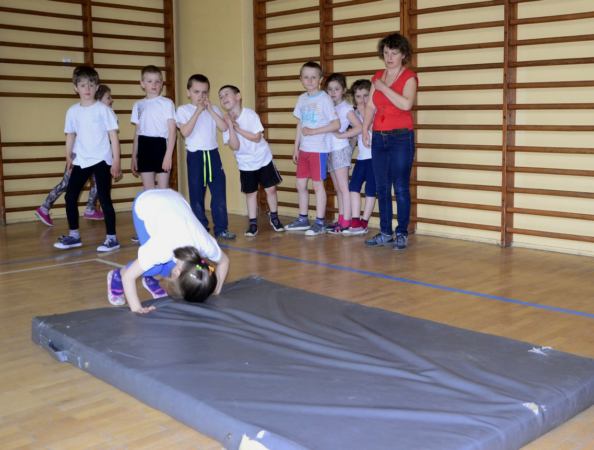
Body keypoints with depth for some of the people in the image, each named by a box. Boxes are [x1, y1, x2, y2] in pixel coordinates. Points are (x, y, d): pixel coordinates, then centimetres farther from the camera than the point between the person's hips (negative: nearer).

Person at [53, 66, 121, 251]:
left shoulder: (103, 109, -4)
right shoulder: (72, 111, 7)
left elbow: (113, 137, -4)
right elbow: (71, 136, 14)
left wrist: (116, 162, -9)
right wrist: (68, 156, 1)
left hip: (101, 160, -4)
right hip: (81, 161, 5)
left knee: (104, 198, -4)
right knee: (70, 196, 5)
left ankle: (111, 237, 4)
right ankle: (74, 235, 19)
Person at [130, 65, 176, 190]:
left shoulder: (167, 103, -2)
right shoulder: (138, 105, 12)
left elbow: (172, 131, -6)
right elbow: (137, 132, 15)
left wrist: (168, 155, -15)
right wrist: (134, 157, 12)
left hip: (161, 146, -4)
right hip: (145, 148, 4)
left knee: (163, 191, 0)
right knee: (147, 192, 7)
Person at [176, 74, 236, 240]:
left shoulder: (213, 109, 9)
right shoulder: (183, 110, -2)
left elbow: (224, 127, -6)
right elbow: (185, 132, -17)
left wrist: (210, 109, -10)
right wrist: (198, 111, -17)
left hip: (213, 155, 3)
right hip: (195, 156, -3)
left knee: (219, 192, 1)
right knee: (196, 195, 4)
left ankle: (221, 228, 10)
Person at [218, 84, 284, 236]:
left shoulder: (250, 114, -14)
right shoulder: (226, 121, -9)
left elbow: (257, 138, -19)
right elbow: (235, 146, -17)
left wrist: (237, 128, -19)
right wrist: (230, 126, -26)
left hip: (263, 158, -1)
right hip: (245, 164, 2)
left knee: (270, 189, 3)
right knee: (251, 193, 7)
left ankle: (274, 217, 23)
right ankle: (253, 224, 17)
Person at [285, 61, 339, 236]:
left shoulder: (324, 99, -10)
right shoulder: (302, 98, 9)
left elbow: (336, 124, -13)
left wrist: (313, 131, -17)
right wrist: (296, 147, 12)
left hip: (318, 149, -6)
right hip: (304, 148, 6)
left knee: (317, 184, 0)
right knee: (300, 184, 11)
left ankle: (319, 222, 8)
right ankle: (303, 219, 24)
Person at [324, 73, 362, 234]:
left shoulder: (346, 107, -6)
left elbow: (359, 127, -16)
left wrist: (342, 135, -15)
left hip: (341, 150, -7)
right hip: (330, 151, 7)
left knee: (343, 188, -6)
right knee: (338, 189, 11)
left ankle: (346, 222, -5)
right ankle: (341, 220, 16)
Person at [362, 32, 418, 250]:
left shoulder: (409, 77, -3)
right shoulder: (377, 76, 15)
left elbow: (406, 104, -20)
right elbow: (371, 106, 13)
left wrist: (383, 87, -13)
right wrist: (364, 128, 0)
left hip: (401, 137, -6)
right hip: (379, 138, 6)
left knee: (401, 188, -5)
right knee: (382, 188, 8)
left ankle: (402, 234, 3)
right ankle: (385, 233, 16)